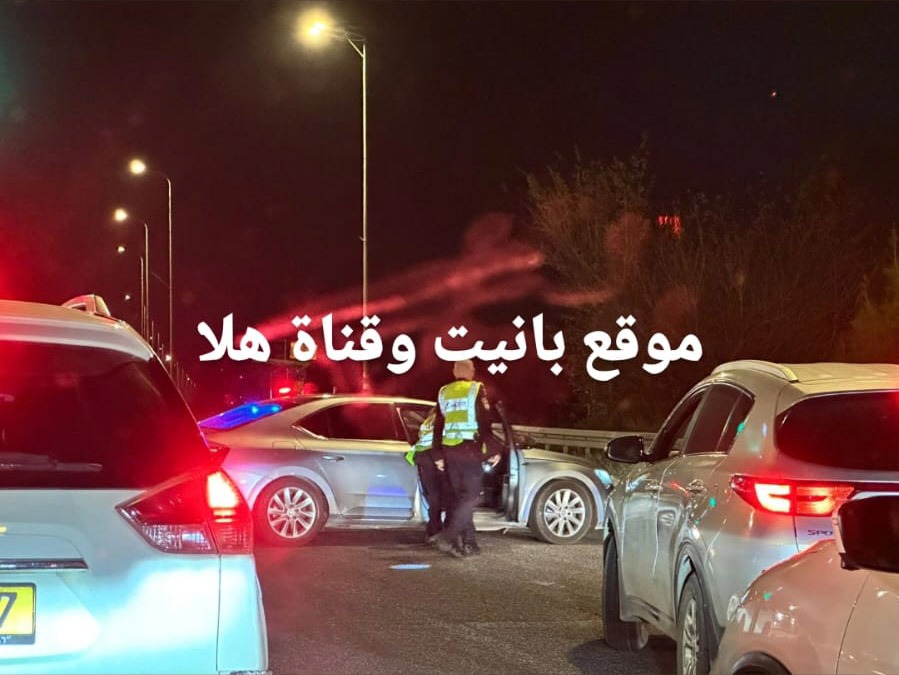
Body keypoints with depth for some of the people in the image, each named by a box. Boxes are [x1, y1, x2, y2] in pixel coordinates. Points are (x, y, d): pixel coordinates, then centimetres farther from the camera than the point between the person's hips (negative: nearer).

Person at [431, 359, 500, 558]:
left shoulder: (444, 393, 13)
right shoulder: (476, 390, -3)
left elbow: (438, 426, 15)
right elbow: (485, 423, -9)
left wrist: (438, 455, 19)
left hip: (450, 449, 6)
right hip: (471, 449, -6)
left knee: (461, 495, 12)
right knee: (471, 496, -6)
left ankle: (468, 542, 10)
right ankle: (448, 537, -19)